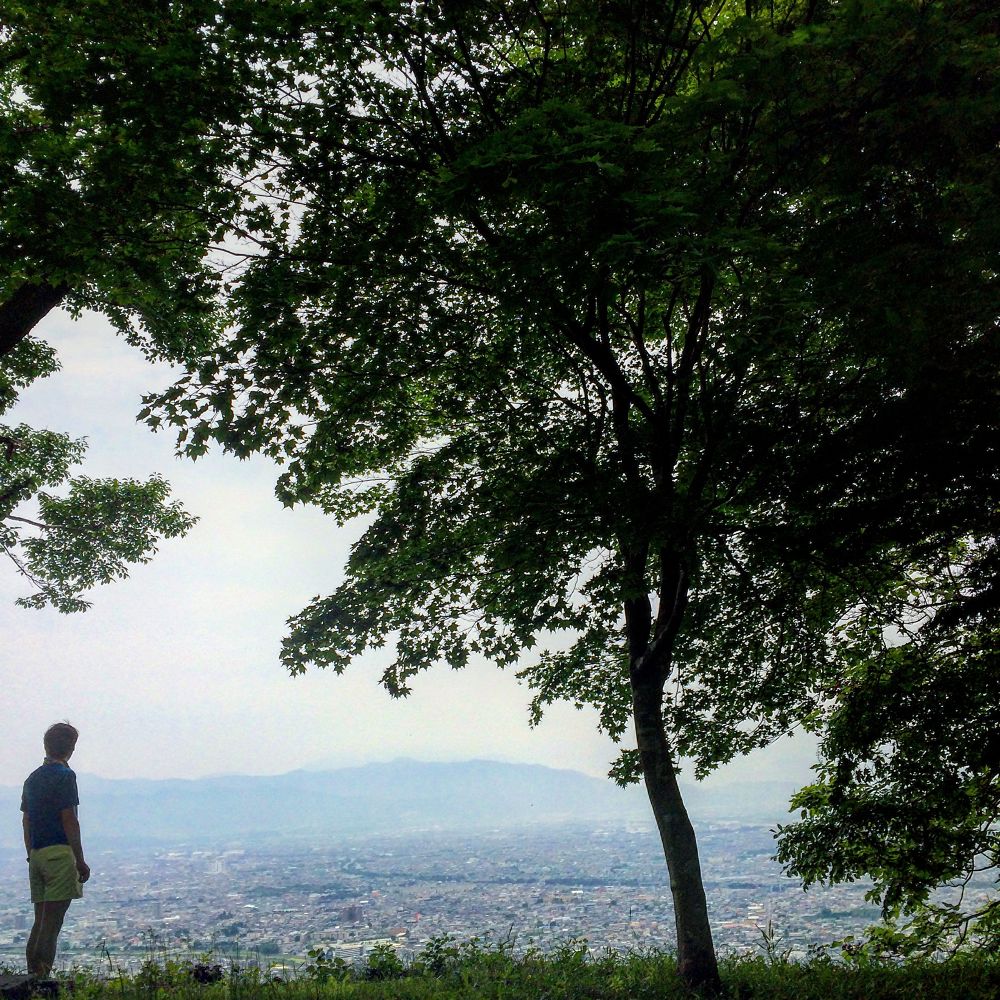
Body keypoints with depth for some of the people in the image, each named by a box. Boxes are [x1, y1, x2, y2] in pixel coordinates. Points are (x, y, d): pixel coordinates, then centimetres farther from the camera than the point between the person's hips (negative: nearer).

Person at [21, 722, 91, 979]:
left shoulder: (33, 778, 15)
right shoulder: (64, 775, -9)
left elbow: (26, 821, 17)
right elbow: (69, 820, -13)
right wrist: (80, 861, -9)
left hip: (37, 854, 7)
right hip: (60, 852, -7)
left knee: (40, 920, 11)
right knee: (52, 921, -6)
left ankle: (32, 975, 11)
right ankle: (42, 977, -8)